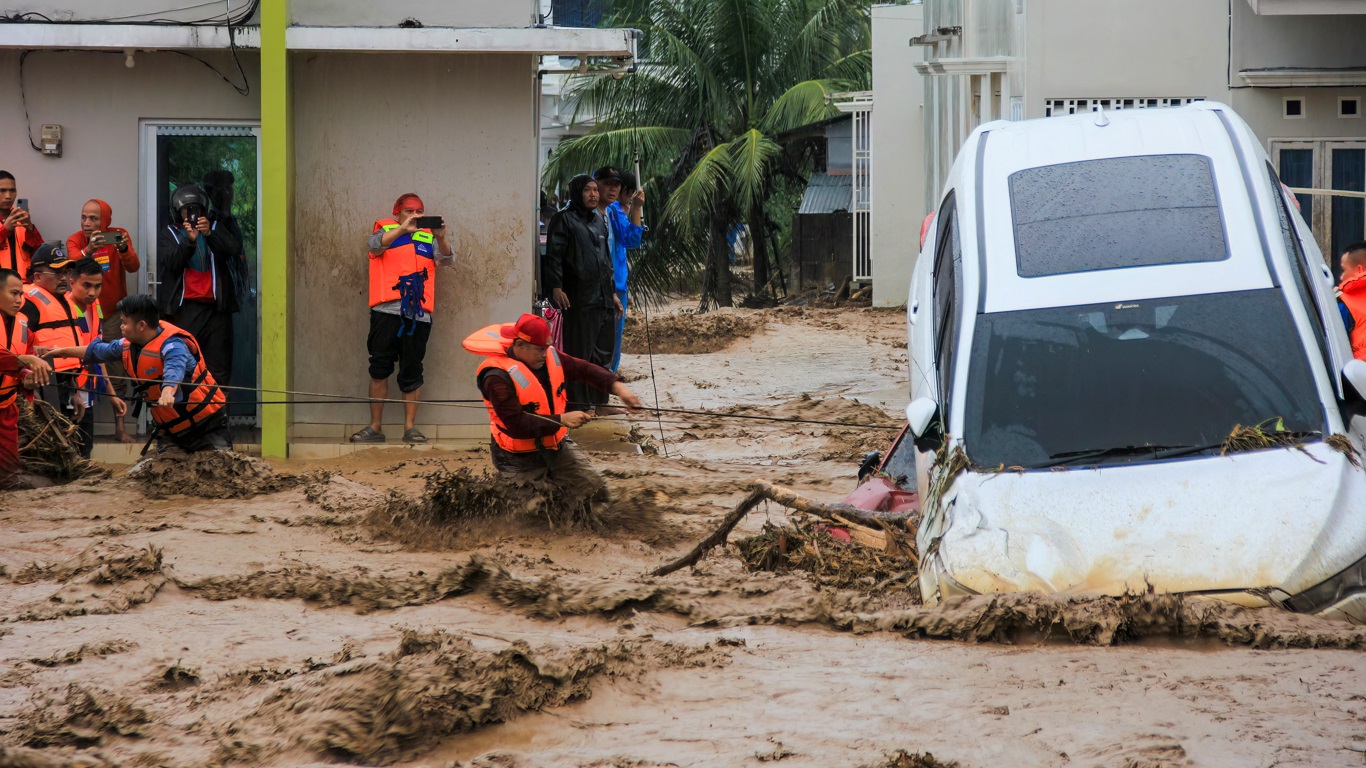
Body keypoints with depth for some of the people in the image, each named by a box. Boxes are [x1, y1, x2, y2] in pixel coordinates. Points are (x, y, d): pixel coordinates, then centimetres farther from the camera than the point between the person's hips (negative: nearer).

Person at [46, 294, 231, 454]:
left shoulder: (172, 345, -24)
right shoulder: (129, 345, 3)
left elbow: (174, 371, -46)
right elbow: (96, 351, 21)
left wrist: (168, 393, -66)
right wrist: (63, 352, 29)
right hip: (170, 429, 8)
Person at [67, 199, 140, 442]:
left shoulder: (118, 235, -6)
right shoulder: (75, 240, -8)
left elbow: (133, 267, -20)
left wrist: (124, 250, -40)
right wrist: (88, 250, -49)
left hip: (113, 312, 0)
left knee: (117, 371, 1)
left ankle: (120, 426, 9)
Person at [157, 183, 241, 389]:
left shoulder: (215, 228, 17)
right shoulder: (168, 235, 14)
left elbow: (233, 251, -2)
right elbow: (172, 263, -4)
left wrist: (209, 234, -17)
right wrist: (189, 240, -19)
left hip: (216, 305, 1)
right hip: (185, 308, -1)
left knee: (219, 369, -3)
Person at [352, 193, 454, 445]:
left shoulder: (428, 238, 18)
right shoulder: (385, 230, 13)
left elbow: (447, 260, 5)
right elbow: (376, 245, -8)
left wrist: (441, 237, -15)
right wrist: (403, 229, -21)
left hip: (418, 313, 1)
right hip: (386, 310, -1)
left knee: (412, 372, 2)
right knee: (379, 369, -2)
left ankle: (410, 427, 6)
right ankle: (375, 427, 3)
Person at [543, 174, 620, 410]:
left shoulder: (599, 220, 19)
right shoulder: (565, 219, -3)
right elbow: (554, 255, -10)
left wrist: (612, 291, 23)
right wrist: (556, 287, -21)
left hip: (602, 299, 7)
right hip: (579, 300, -7)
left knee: (602, 354, 9)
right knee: (579, 354, -5)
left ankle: (599, 403, 17)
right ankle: (578, 405, -1)